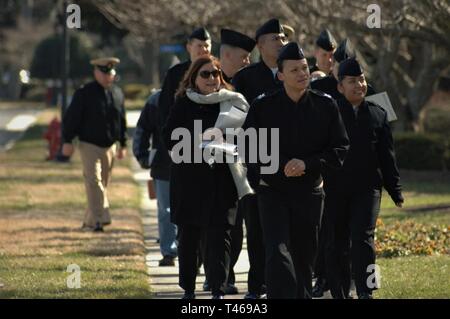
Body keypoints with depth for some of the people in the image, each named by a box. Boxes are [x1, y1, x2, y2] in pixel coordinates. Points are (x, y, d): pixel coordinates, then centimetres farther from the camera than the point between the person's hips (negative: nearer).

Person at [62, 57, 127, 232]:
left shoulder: (117, 93, 9)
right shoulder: (84, 93, -7)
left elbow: (122, 120, 17)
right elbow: (71, 117, -7)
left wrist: (123, 144, 16)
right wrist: (67, 141, -12)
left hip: (110, 146, 5)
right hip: (90, 145, -5)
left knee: (103, 183, 10)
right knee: (94, 181, -15)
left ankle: (89, 220, 21)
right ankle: (99, 219, -23)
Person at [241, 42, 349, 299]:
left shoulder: (325, 106, -1)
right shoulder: (263, 107, -5)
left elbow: (341, 148, -1)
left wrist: (307, 164, -15)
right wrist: (281, 168, -15)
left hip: (310, 192, 2)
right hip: (273, 191, -2)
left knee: (305, 256, 11)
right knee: (278, 254, -16)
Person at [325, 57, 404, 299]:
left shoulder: (378, 115, 8)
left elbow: (387, 155, 12)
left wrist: (395, 191, 11)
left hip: (367, 188, 0)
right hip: (335, 189, 0)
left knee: (362, 238, -14)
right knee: (336, 245, 5)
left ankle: (365, 293, -16)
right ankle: (340, 294, 16)